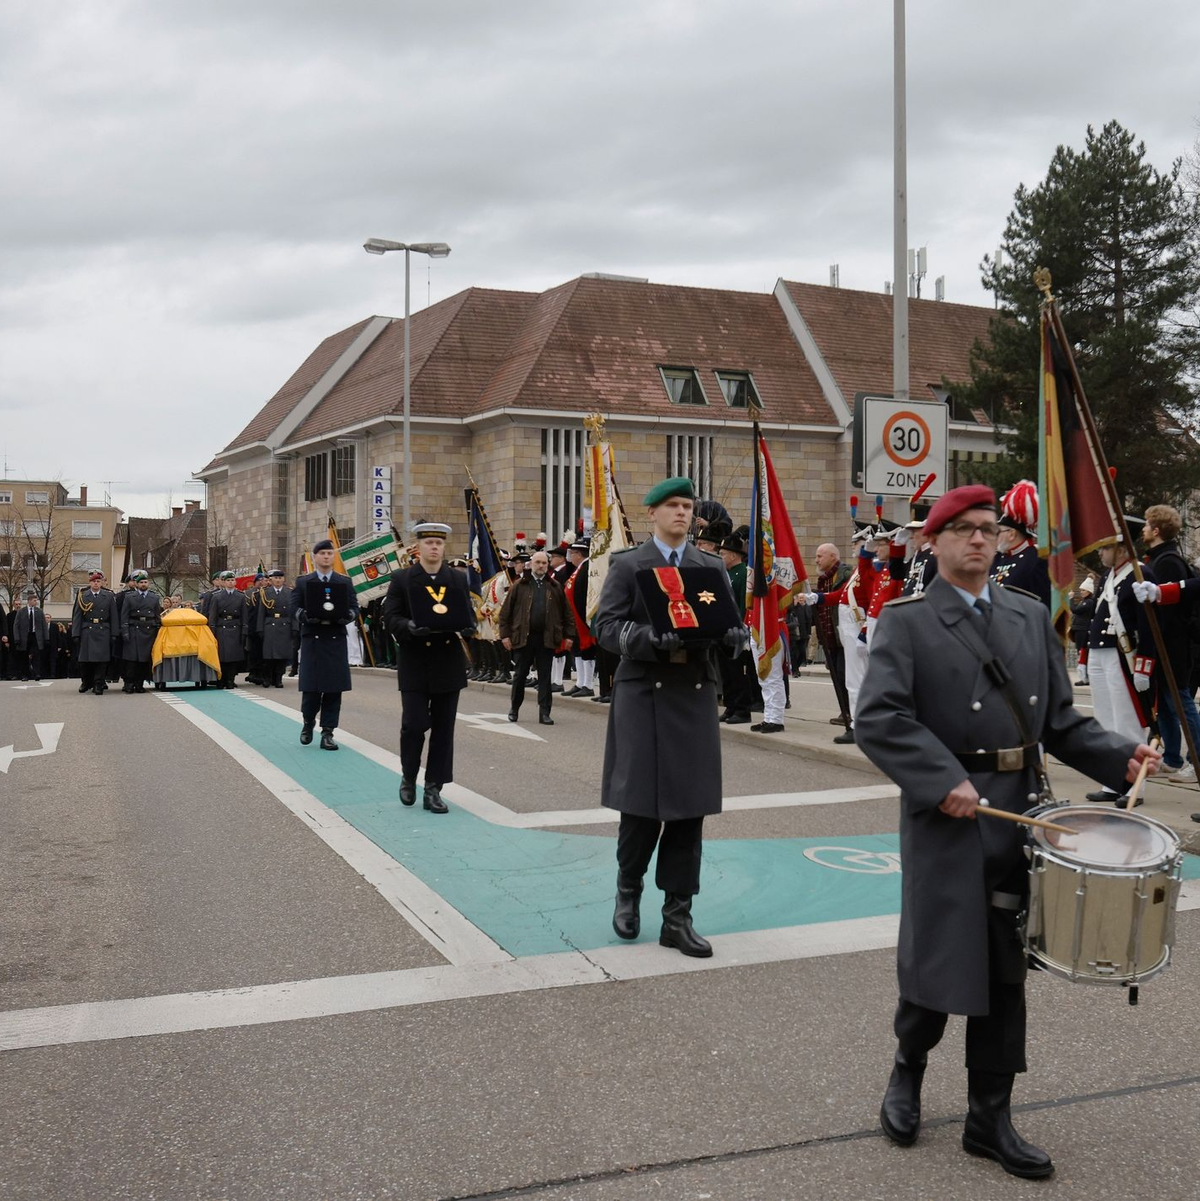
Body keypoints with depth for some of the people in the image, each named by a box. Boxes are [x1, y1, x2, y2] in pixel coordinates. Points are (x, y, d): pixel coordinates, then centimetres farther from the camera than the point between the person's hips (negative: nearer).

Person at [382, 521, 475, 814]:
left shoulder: (459, 579, 10)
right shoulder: (402, 579, 2)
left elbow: (468, 614, 11)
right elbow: (390, 617, -3)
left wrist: (466, 628, -12)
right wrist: (410, 627, -23)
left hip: (449, 663, 3)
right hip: (414, 664, -2)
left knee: (443, 728, 3)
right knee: (414, 724, -6)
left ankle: (433, 789, 11)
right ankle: (408, 778, 20)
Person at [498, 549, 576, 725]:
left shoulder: (555, 586, 8)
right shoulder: (520, 585, 4)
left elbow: (567, 612, 10)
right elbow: (505, 612, 3)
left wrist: (569, 635, 4)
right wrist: (505, 634, -3)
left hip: (546, 638, 1)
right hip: (524, 637, -1)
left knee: (545, 676, 2)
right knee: (520, 674, 8)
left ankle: (544, 713, 6)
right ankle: (514, 709, 23)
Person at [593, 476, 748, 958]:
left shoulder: (711, 568, 12)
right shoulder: (627, 565, 2)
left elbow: (736, 627, 10)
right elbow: (605, 626, -7)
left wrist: (730, 635, -15)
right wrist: (655, 640, -23)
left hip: (696, 696, 3)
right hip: (644, 696, -3)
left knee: (689, 808, 3)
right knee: (641, 803, -1)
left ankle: (677, 917, 12)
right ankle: (628, 891, 26)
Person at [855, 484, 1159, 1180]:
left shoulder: (1033, 617, 12)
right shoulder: (908, 621, -4)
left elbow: (1061, 720, 11)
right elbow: (878, 718, -15)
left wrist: (1119, 756, -6)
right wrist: (943, 780, -24)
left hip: (1020, 819, 4)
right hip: (946, 819, -4)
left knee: (1006, 972, 10)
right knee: (937, 963, 4)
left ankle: (991, 1117, 22)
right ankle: (909, 1068, 33)